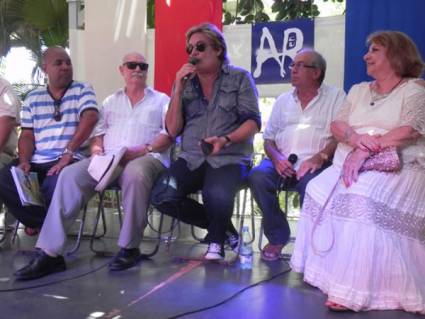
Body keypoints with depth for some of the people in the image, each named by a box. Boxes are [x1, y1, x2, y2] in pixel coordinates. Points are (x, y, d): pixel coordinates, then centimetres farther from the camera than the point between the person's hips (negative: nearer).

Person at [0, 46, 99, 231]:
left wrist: (68, 152, -22)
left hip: (69, 160, -4)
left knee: (55, 186, -36)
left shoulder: (82, 90, 5)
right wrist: (24, 161, -8)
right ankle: (45, 223, -2)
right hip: (36, 161, 4)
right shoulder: (33, 98, 17)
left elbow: (90, 118, -12)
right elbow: (27, 135, 14)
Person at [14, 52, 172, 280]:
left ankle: (129, 248, -25)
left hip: (147, 158, -4)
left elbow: (170, 133, 2)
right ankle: (49, 253, -27)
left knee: (135, 174, -41)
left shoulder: (161, 100, 16)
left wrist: (144, 150, -14)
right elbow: (98, 132, 20)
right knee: (70, 174, -24)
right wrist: (96, 148, -4)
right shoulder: (110, 102, 27)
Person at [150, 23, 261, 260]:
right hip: (192, 159, 4)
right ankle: (223, 227, 1)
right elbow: (173, 130, 6)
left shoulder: (240, 78, 5)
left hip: (230, 158, -3)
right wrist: (178, 90, -4)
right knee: (162, 197, -22)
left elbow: (253, 122, -3)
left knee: (216, 196, -35)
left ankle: (217, 240, 0)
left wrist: (225, 140, -21)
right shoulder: (185, 82, 12)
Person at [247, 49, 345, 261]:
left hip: (315, 164, -3)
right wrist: (276, 157, -5)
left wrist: (319, 157, -19)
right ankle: (277, 236, -11)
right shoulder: (283, 100, 23)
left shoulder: (335, 97, 10)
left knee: (311, 182, -37)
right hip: (282, 163, 4)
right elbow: (268, 138, 17)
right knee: (257, 176, -28)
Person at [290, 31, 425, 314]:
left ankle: (354, 290, -31)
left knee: (361, 197, -34)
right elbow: (337, 125, 11)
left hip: (397, 168, -6)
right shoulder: (359, 90, 22)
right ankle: (326, 271, -12)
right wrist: (355, 138, -14)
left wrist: (365, 152, -22)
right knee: (319, 190, -21)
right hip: (350, 164, 6)